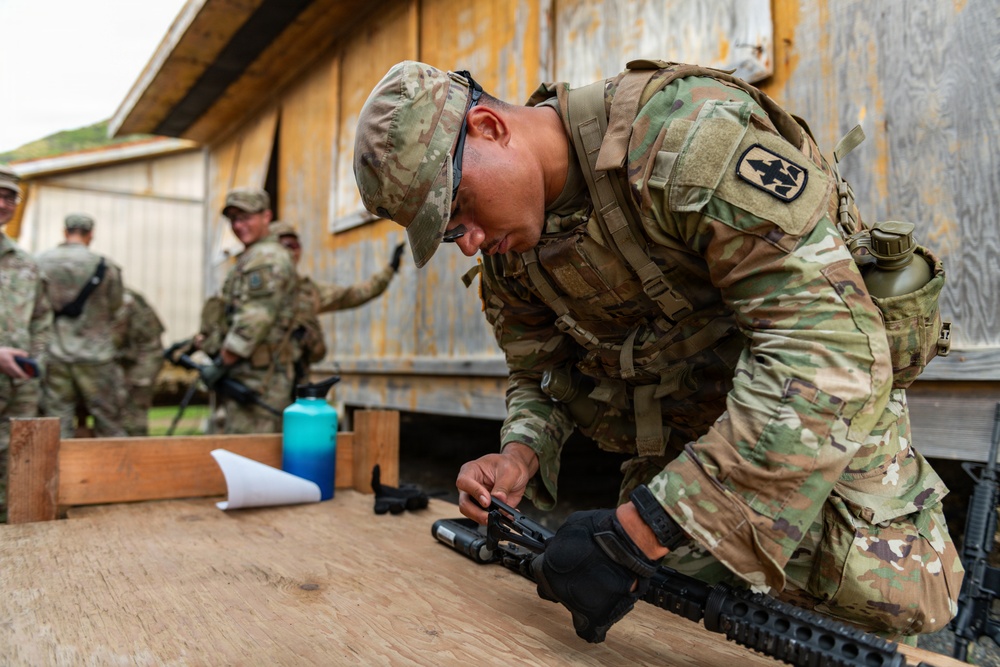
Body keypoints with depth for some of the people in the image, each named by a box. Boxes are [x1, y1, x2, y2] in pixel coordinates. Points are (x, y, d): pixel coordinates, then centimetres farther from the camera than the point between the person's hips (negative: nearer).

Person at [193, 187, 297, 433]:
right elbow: (232, 316, 25)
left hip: (256, 381, -10)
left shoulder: (266, 259, -12)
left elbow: (255, 319, -21)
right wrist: (205, 339, 15)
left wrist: (221, 363, -17)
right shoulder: (250, 258, 22)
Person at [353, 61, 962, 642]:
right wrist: (520, 456, -20)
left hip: (824, 402, -5)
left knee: (896, 596, -19)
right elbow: (539, 376, 5)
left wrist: (641, 530, -37)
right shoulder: (508, 248, -6)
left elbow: (827, 348, -37)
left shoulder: (687, 132, -31)